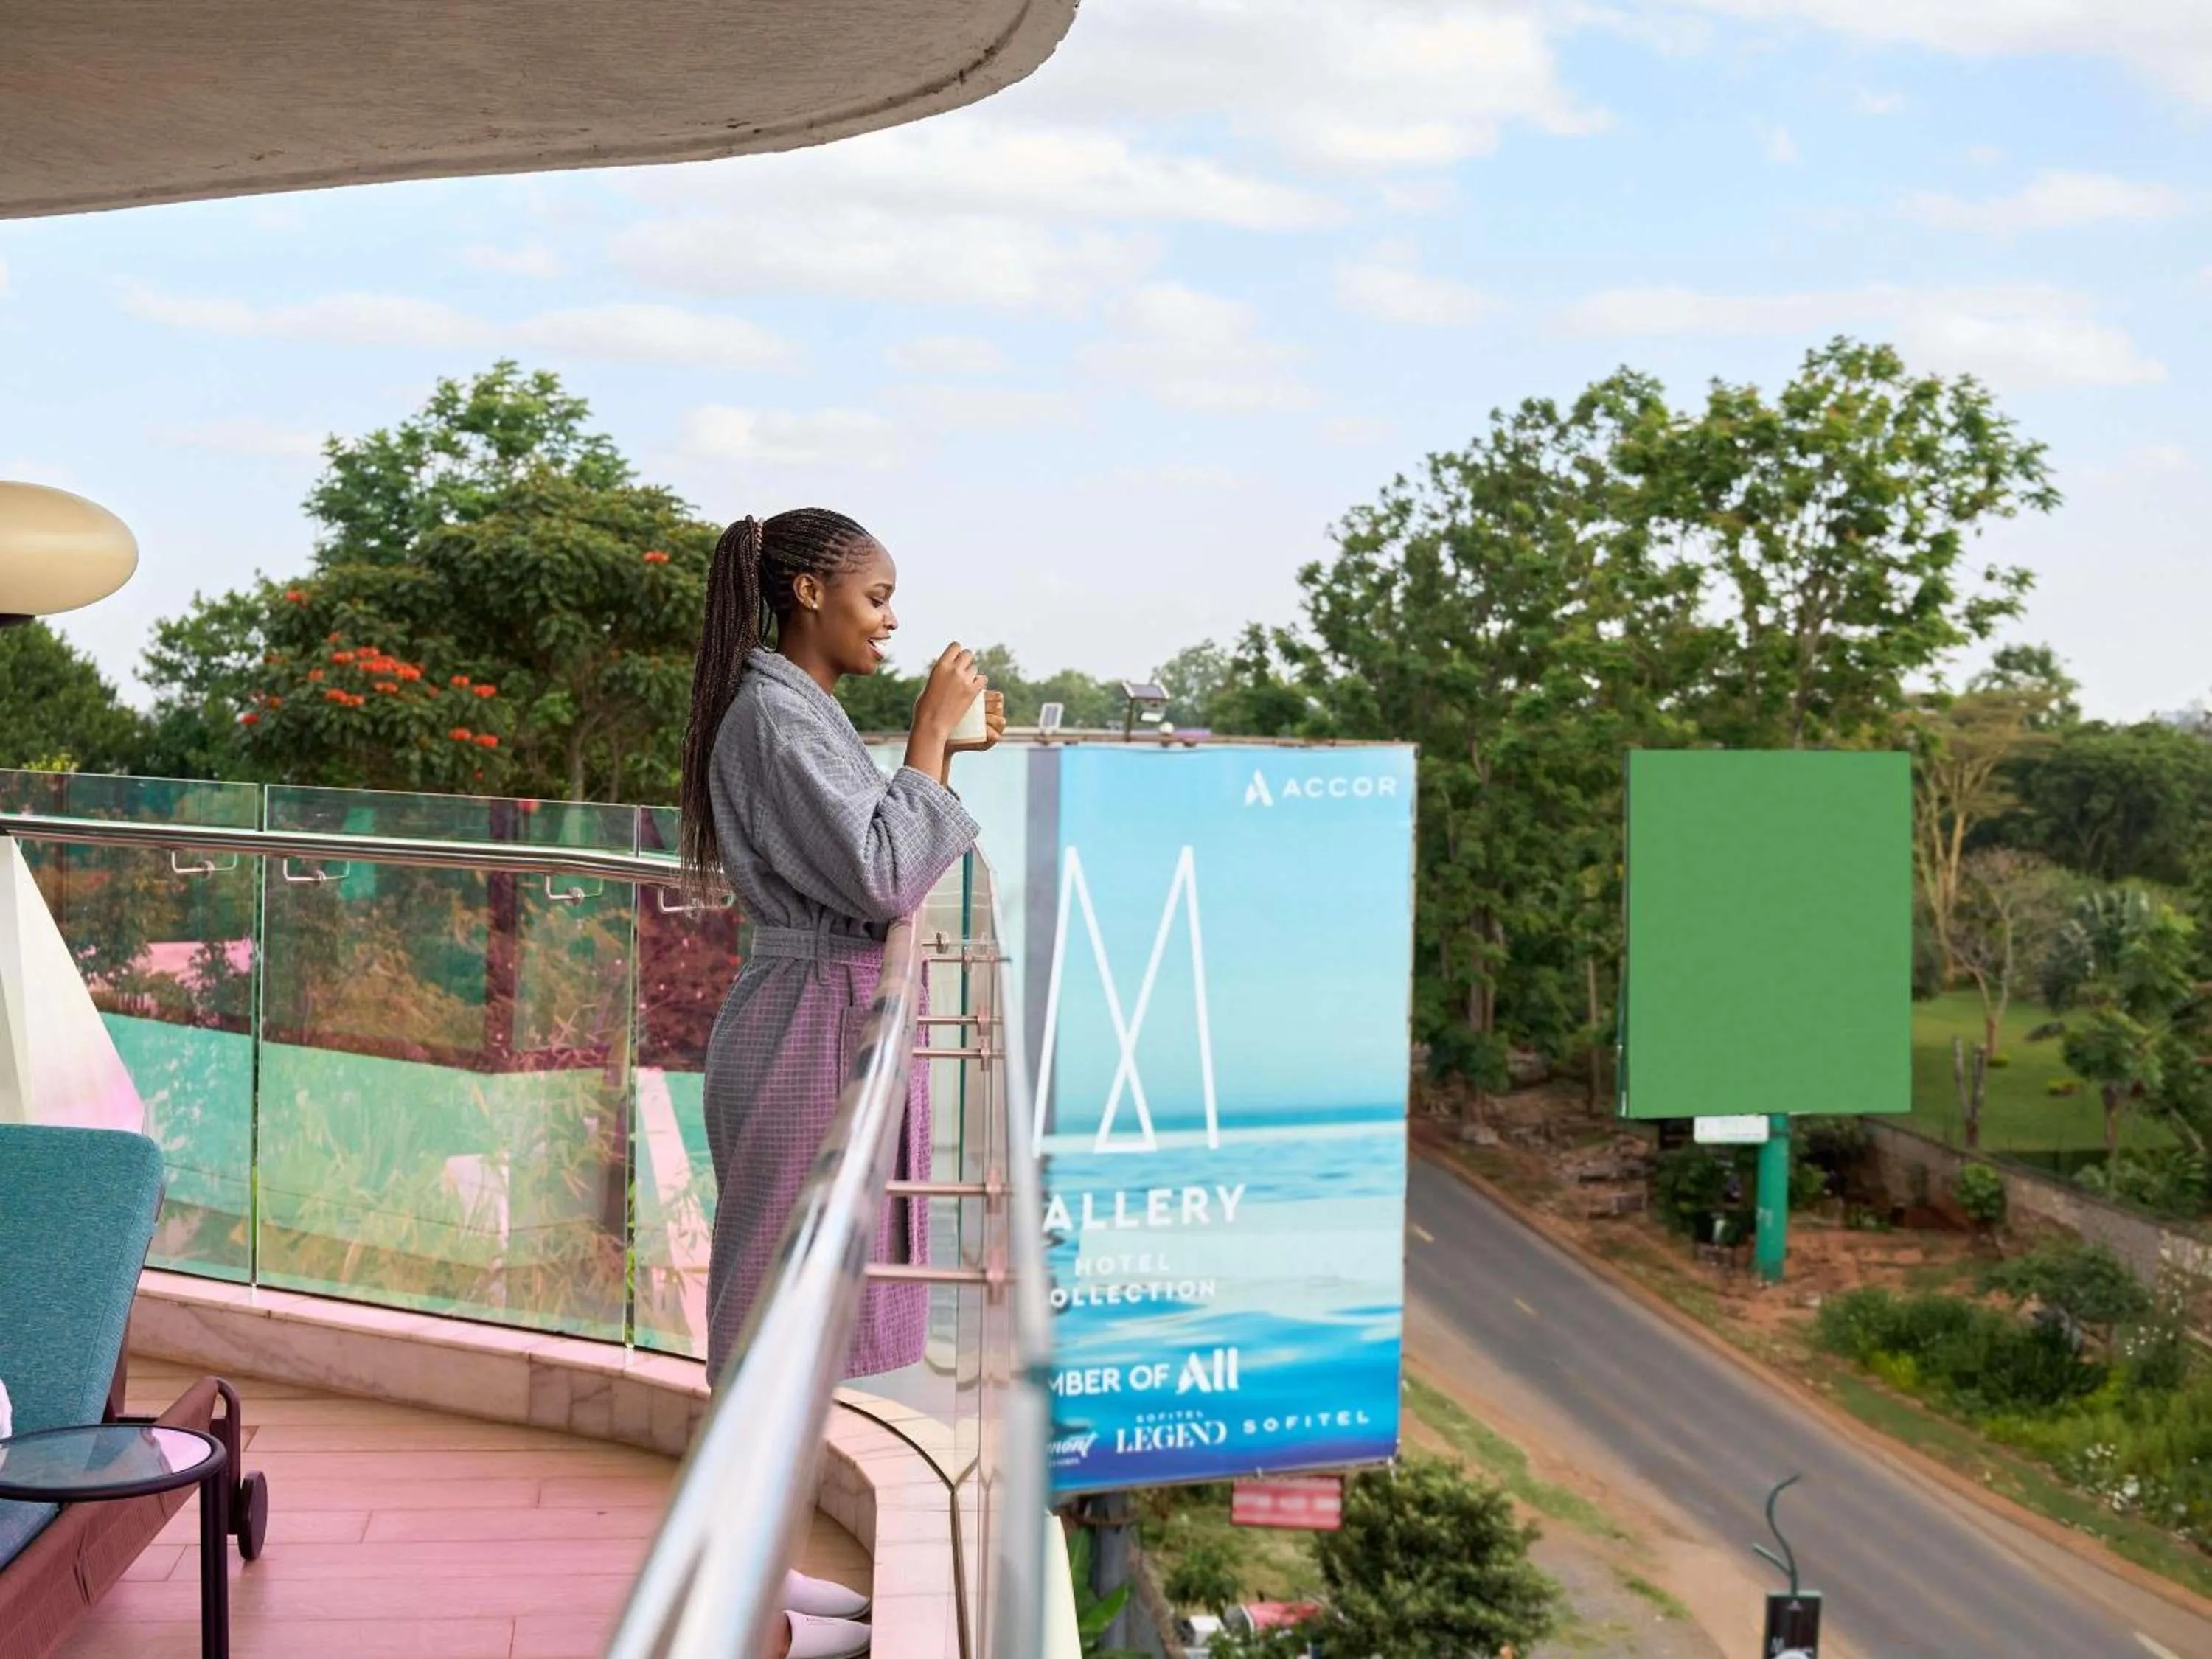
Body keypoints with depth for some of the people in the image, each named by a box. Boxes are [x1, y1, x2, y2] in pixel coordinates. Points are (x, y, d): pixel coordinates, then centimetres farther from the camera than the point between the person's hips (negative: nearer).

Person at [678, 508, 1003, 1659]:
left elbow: (859, 853, 18)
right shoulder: (775, 715, -17)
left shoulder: (798, 707, 14)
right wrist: (929, 733, -16)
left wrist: (948, 745, 11)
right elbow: (885, 880, -22)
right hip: (812, 1026, -10)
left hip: (832, 1022, 10)